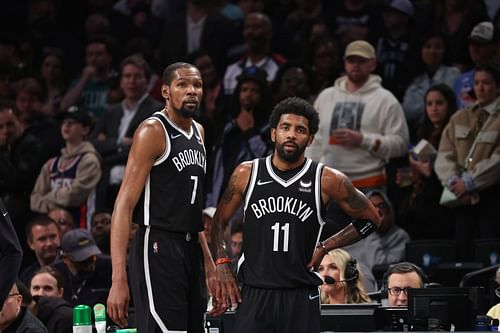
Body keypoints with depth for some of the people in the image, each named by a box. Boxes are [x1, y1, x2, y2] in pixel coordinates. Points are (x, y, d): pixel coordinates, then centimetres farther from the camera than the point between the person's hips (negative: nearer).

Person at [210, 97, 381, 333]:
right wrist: (222, 264, 1)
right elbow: (220, 221, 15)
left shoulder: (327, 180, -3)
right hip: (254, 293, 1)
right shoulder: (246, 174, 2)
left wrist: (326, 247, 0)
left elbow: (370, 219, 9)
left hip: (301, 295, -1)